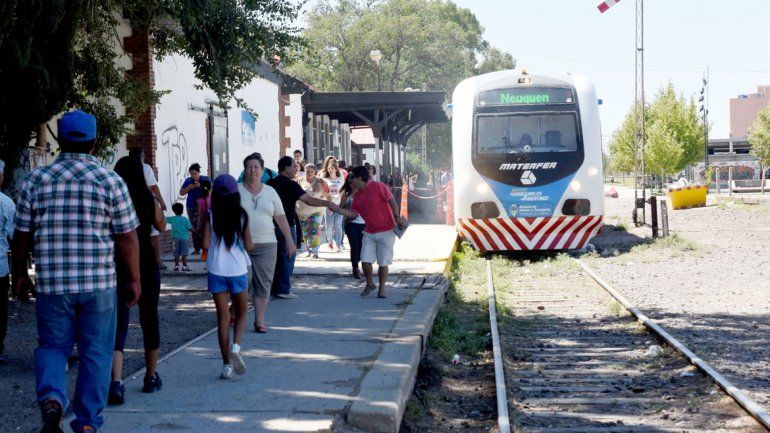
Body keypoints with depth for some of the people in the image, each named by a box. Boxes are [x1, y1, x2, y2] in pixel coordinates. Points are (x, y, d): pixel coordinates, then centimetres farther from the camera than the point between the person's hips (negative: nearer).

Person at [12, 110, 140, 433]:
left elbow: (21, 235, 7)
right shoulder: (111, 181, -3)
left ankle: (51, 396, -10)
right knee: (96, 353, 9)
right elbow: (127, 237, -3)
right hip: (99, 284, -1)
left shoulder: (36, 180, 2)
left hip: (51, 284, 1)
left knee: (52, 346, 16)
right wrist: (134, 279, 6)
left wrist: (20, 274, 19)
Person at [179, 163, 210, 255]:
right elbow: (181, 192, 8)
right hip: (191, 207, 3)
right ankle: (197, 249, 0)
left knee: (203, 227, -13)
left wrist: (200, 186, -18)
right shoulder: (188, 181, 8)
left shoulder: (205, 179, 3)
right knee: (195, 228, -1)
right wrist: (189, 187, -8)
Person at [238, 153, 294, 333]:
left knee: (263, 284, 2)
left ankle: (259, 321, 8)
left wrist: (289, 240, 7)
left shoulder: (270, 192, 10)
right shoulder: (236, 191, 2)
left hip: (266, 246, 3)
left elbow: (281, 218, 12)